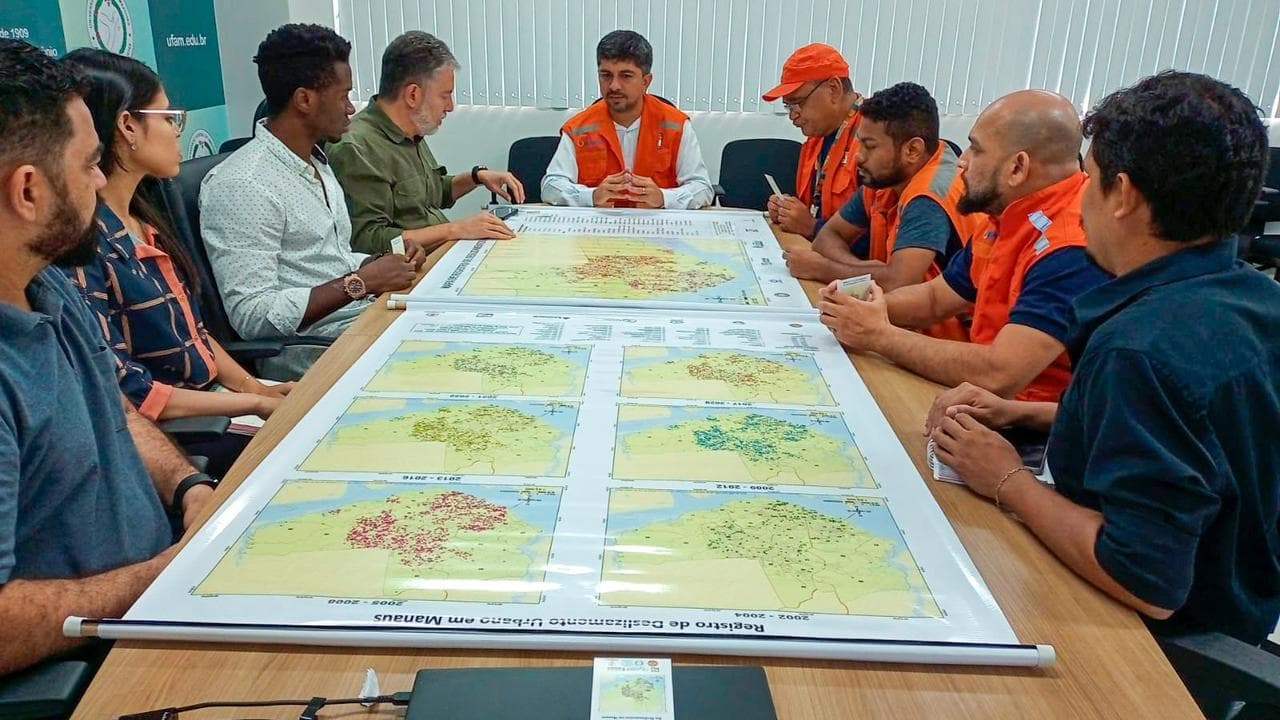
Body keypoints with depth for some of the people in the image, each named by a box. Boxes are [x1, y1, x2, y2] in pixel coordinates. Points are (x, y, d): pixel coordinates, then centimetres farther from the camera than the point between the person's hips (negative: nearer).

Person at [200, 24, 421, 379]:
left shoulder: (317, 163, 14)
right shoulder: (242, 186, -16)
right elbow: (251, 316, -20)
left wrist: (385, 262, 3)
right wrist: (363, 282, -19)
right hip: (313, 351, -9)